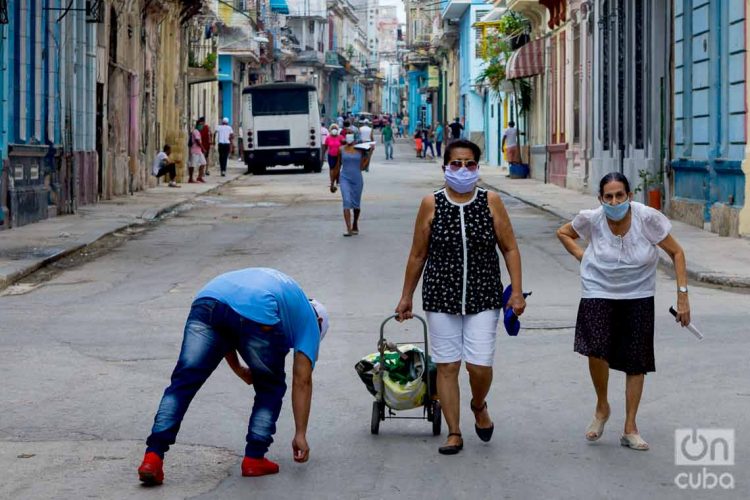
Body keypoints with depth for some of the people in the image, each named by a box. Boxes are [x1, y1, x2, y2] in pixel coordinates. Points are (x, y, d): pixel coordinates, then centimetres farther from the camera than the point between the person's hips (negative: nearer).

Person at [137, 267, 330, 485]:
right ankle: (254, 458, 16)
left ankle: (153, 457, -7)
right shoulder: (310, 318, 29)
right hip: (257, 314, -4)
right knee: (270, 388, 22)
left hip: (207, 301, 4)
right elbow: (302, 381, 21)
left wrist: (239, 370, 48)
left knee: (183, 383, 5)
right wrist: (300, 435, 24)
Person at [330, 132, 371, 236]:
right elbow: (337, 167, 9)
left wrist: (370, 154, -11)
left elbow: (363, 167, -4)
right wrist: (333, 182, 12)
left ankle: (355, 225, 38)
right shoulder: (341, 150, 2)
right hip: (345, 179, -1)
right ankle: (349, 229, -21)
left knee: (356, 204, 13)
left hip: (357, 180, 1)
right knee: (347, 203, -16)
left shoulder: (361, 150, -2)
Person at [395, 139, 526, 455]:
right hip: (441, 298, 0)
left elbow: (509, 249, 4)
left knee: (480, 365, -6)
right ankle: (454, 433, 14)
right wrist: (406, 297, 10)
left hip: (483, 298, 0)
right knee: (447, 365, 3)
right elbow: (418, 255, 6)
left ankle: (479, 406, 27)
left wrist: (516, 292, -3)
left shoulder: (491, 202, 0)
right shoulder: (431, 204, -1)